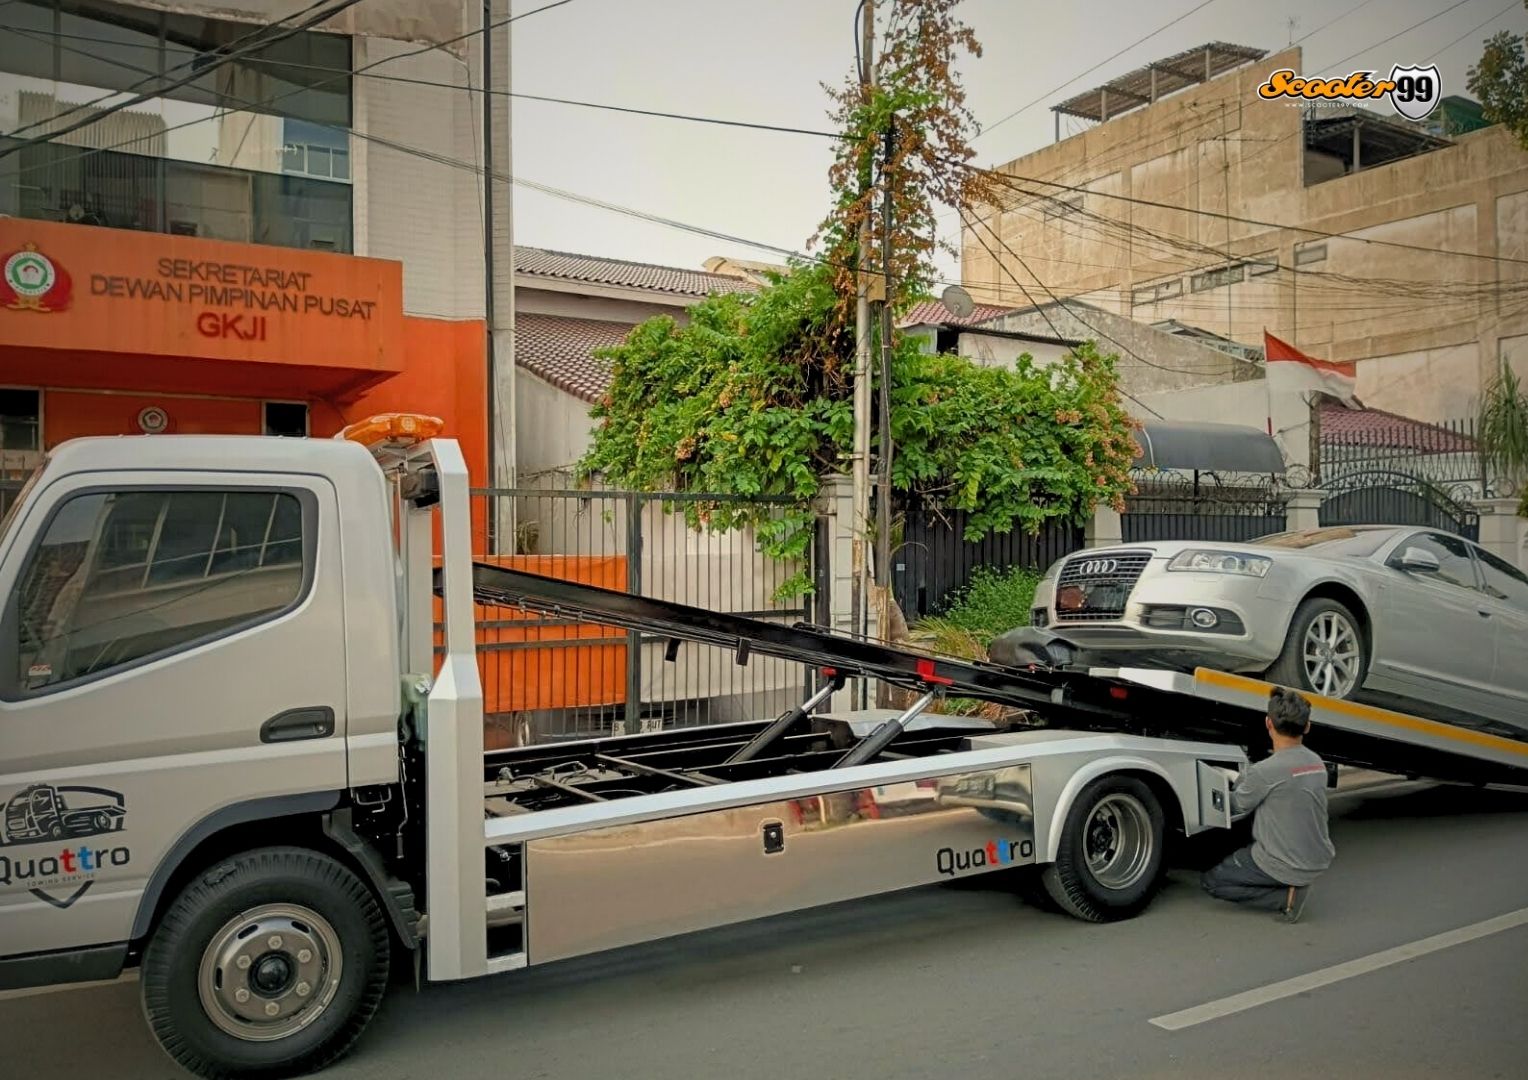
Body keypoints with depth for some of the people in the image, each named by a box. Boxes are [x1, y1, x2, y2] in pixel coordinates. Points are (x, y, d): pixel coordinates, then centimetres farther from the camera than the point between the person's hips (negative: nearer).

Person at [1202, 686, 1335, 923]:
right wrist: (1247, 780, 11)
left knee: (1212, 881, 10)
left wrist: (1242, 781, 14)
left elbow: (1238, 806, -6)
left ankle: (1286, 897, -3)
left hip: (1286, 866, -8)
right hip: (1319, 862, 8)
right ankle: (1296, 885, 14)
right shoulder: (1317, 763, -2)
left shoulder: (1265, 771, -24)